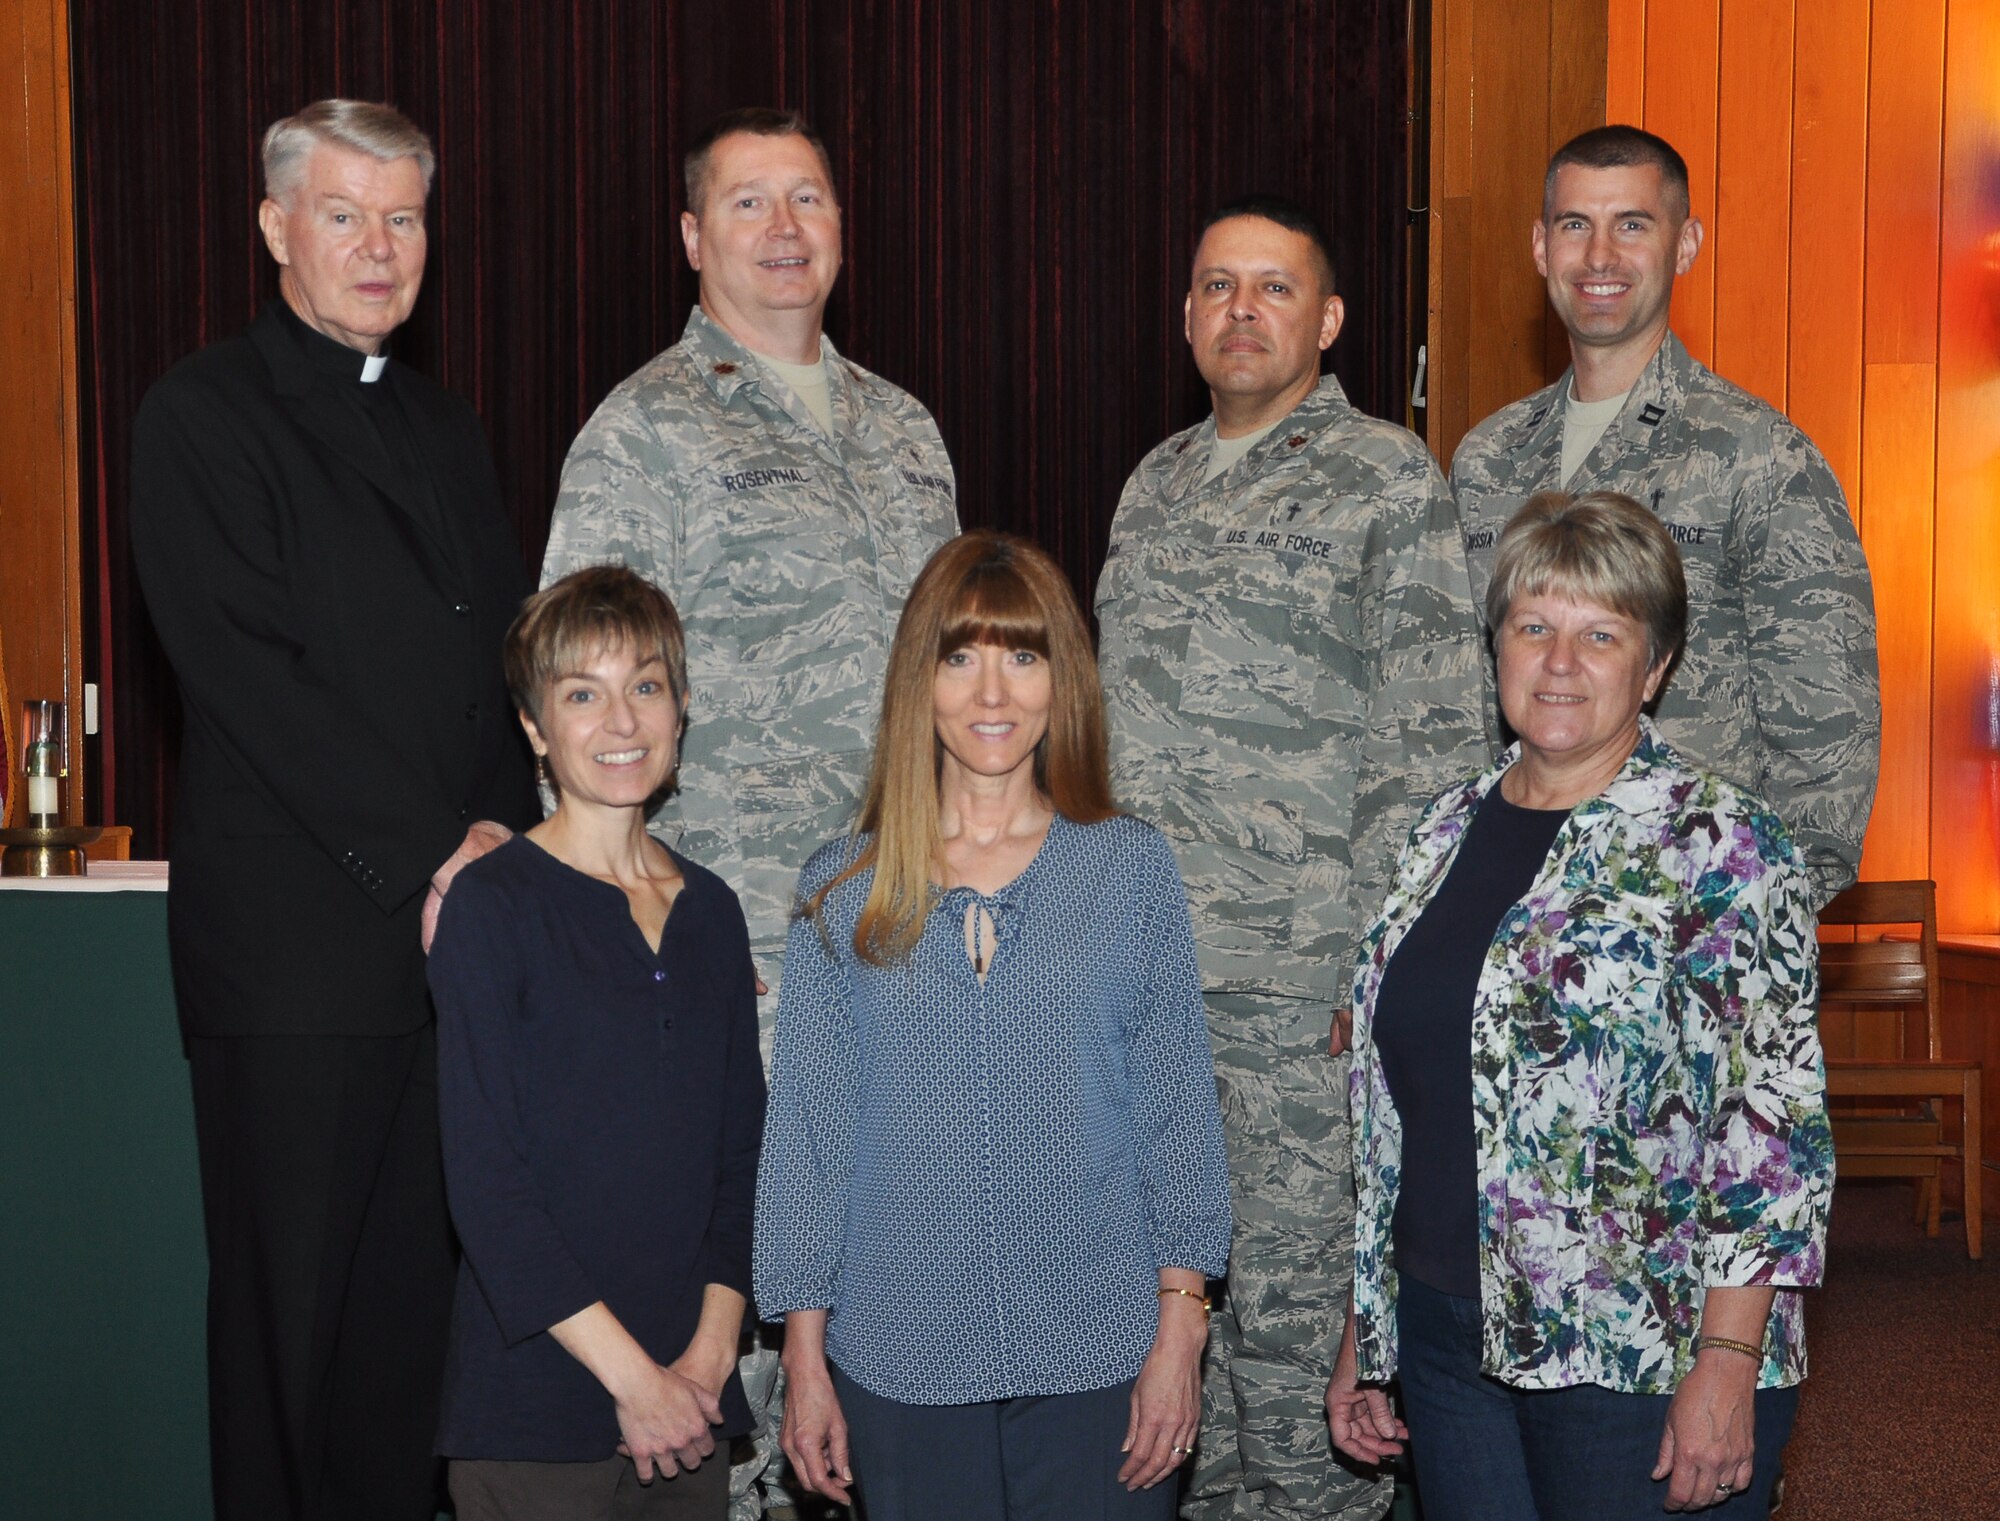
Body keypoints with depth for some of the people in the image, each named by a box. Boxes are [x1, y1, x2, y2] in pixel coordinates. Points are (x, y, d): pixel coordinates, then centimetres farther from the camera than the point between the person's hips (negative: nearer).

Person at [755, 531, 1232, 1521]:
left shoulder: (1133, 869, 0)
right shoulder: (840, 893, 2)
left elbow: (1179, 1106, 1)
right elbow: (803, 1128, 4)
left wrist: (1179, 1326, -3)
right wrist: (804, 1357, 3)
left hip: (1098, 1359, 0)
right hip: (900, 1361, 1)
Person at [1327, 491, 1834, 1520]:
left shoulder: (1719, 844, -9)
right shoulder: (1447, 829, 9)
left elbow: (1774, 1117, -14)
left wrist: (1728, 1365, -19)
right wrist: (1362, 1333, 14)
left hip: (1643, 1358, -5)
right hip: (1447, 1341, 6)